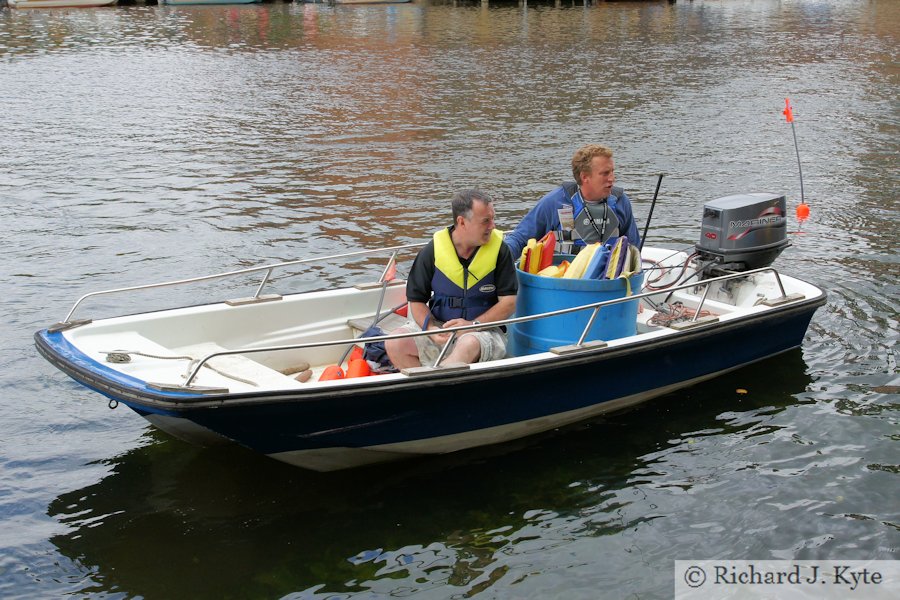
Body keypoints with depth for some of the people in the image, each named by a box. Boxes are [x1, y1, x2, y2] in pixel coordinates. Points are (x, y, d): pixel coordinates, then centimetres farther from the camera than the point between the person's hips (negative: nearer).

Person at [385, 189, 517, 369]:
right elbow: (417, 300, 2)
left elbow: (509, 302, -4)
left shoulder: (499, 249, -4)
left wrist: (473, 325, -17)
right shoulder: (434, 250, -2)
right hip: (439, 325, 2)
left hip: (483, 329, -2)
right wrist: (431, 329, -18)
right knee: (394, 344, -23)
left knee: (469, 344, -38)